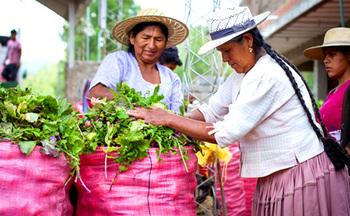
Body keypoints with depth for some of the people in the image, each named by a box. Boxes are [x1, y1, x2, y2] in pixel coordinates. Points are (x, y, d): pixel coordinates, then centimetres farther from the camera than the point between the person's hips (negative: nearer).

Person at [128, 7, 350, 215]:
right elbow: (211, 111, 9)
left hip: (304, 177, -9)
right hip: (278, 177, 9)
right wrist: (172, 123, -7)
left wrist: (169, 119, -19)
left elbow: (227, 133, -24)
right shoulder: (243, 73, 8)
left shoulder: (268, 76, -22)